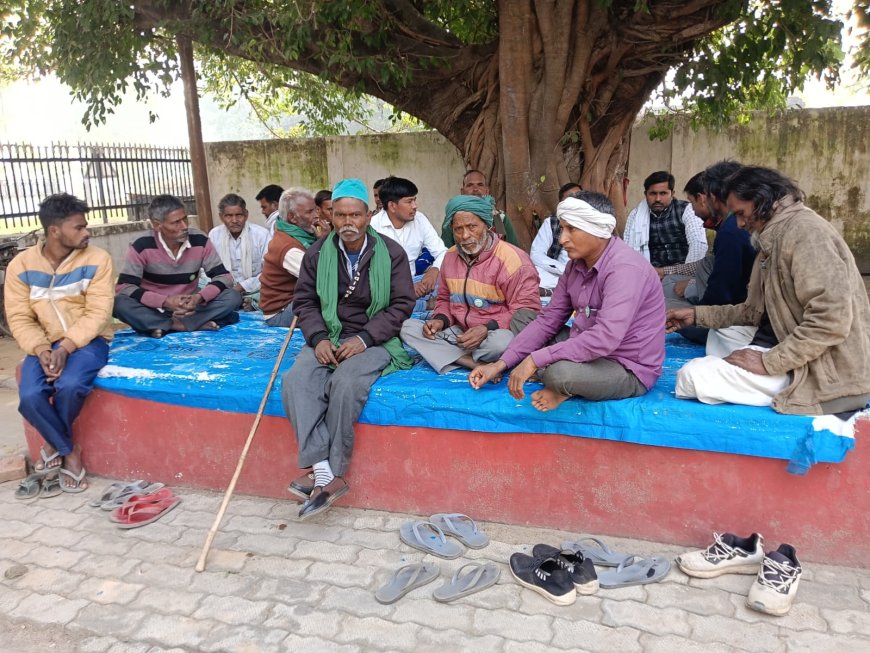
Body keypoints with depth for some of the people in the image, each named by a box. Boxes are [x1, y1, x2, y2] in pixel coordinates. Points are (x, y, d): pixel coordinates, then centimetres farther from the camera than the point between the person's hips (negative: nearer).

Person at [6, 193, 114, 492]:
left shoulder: (97, 259, -8)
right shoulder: (20, 265, -1)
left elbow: (98, 313, -13)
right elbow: (20, 318, -2)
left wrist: (65, 348, -23)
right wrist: (42, 350, -19)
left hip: (88, 340, -2)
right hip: (44, 345, 2)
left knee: (69, 386, -31)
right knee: (30, 397, -24)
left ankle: (55, 443, 2)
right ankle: (69, 451, 1)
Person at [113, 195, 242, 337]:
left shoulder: (200, 241, -9)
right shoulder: (141, 246, -14)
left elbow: (224, 277, -9)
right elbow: (123, 287, -18)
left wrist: (199, 297, -29)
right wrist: (166, 301, -31)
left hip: (190, 308, 1)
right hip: (154, 310, -1)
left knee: (233, 297, -21)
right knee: (120, 303, -31)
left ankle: (166, 327, -24)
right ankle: (198, 324, -28)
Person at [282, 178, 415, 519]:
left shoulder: (391, 252, -2)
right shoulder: (318, 252, 6)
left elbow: (402, 304, -4)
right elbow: (305, 300, 9)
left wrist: (364, 339, -16)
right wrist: (318, 338, -10)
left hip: (374, 340, -3)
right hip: (329, 337, 3)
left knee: (346, 382, -33)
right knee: (295, 380, -26)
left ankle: (329, 473, -17)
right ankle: (325, 475, -29)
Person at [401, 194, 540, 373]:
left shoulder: (512, 258, -14)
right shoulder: (450, 257, 7)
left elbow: (528, 311, -16)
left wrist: (487, 329, -25)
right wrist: (440, 320, -1)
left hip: (495, 333, -7)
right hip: (459, 333, 7)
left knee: (500, 341, -41)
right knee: (409, 327, -12)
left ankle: (458, 358, -7)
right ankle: (480, 365, -22)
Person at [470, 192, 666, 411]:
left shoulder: (624, 268, -25)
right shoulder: (577, 263, 2)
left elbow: (605, 338, -36)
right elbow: (549, 319, 3)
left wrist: (535, 360, -34)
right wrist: (501, 363, -6)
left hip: (629, 369, -8)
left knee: (559, 372, -35)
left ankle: (565, 388, -2)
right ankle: (565, 386, -6)